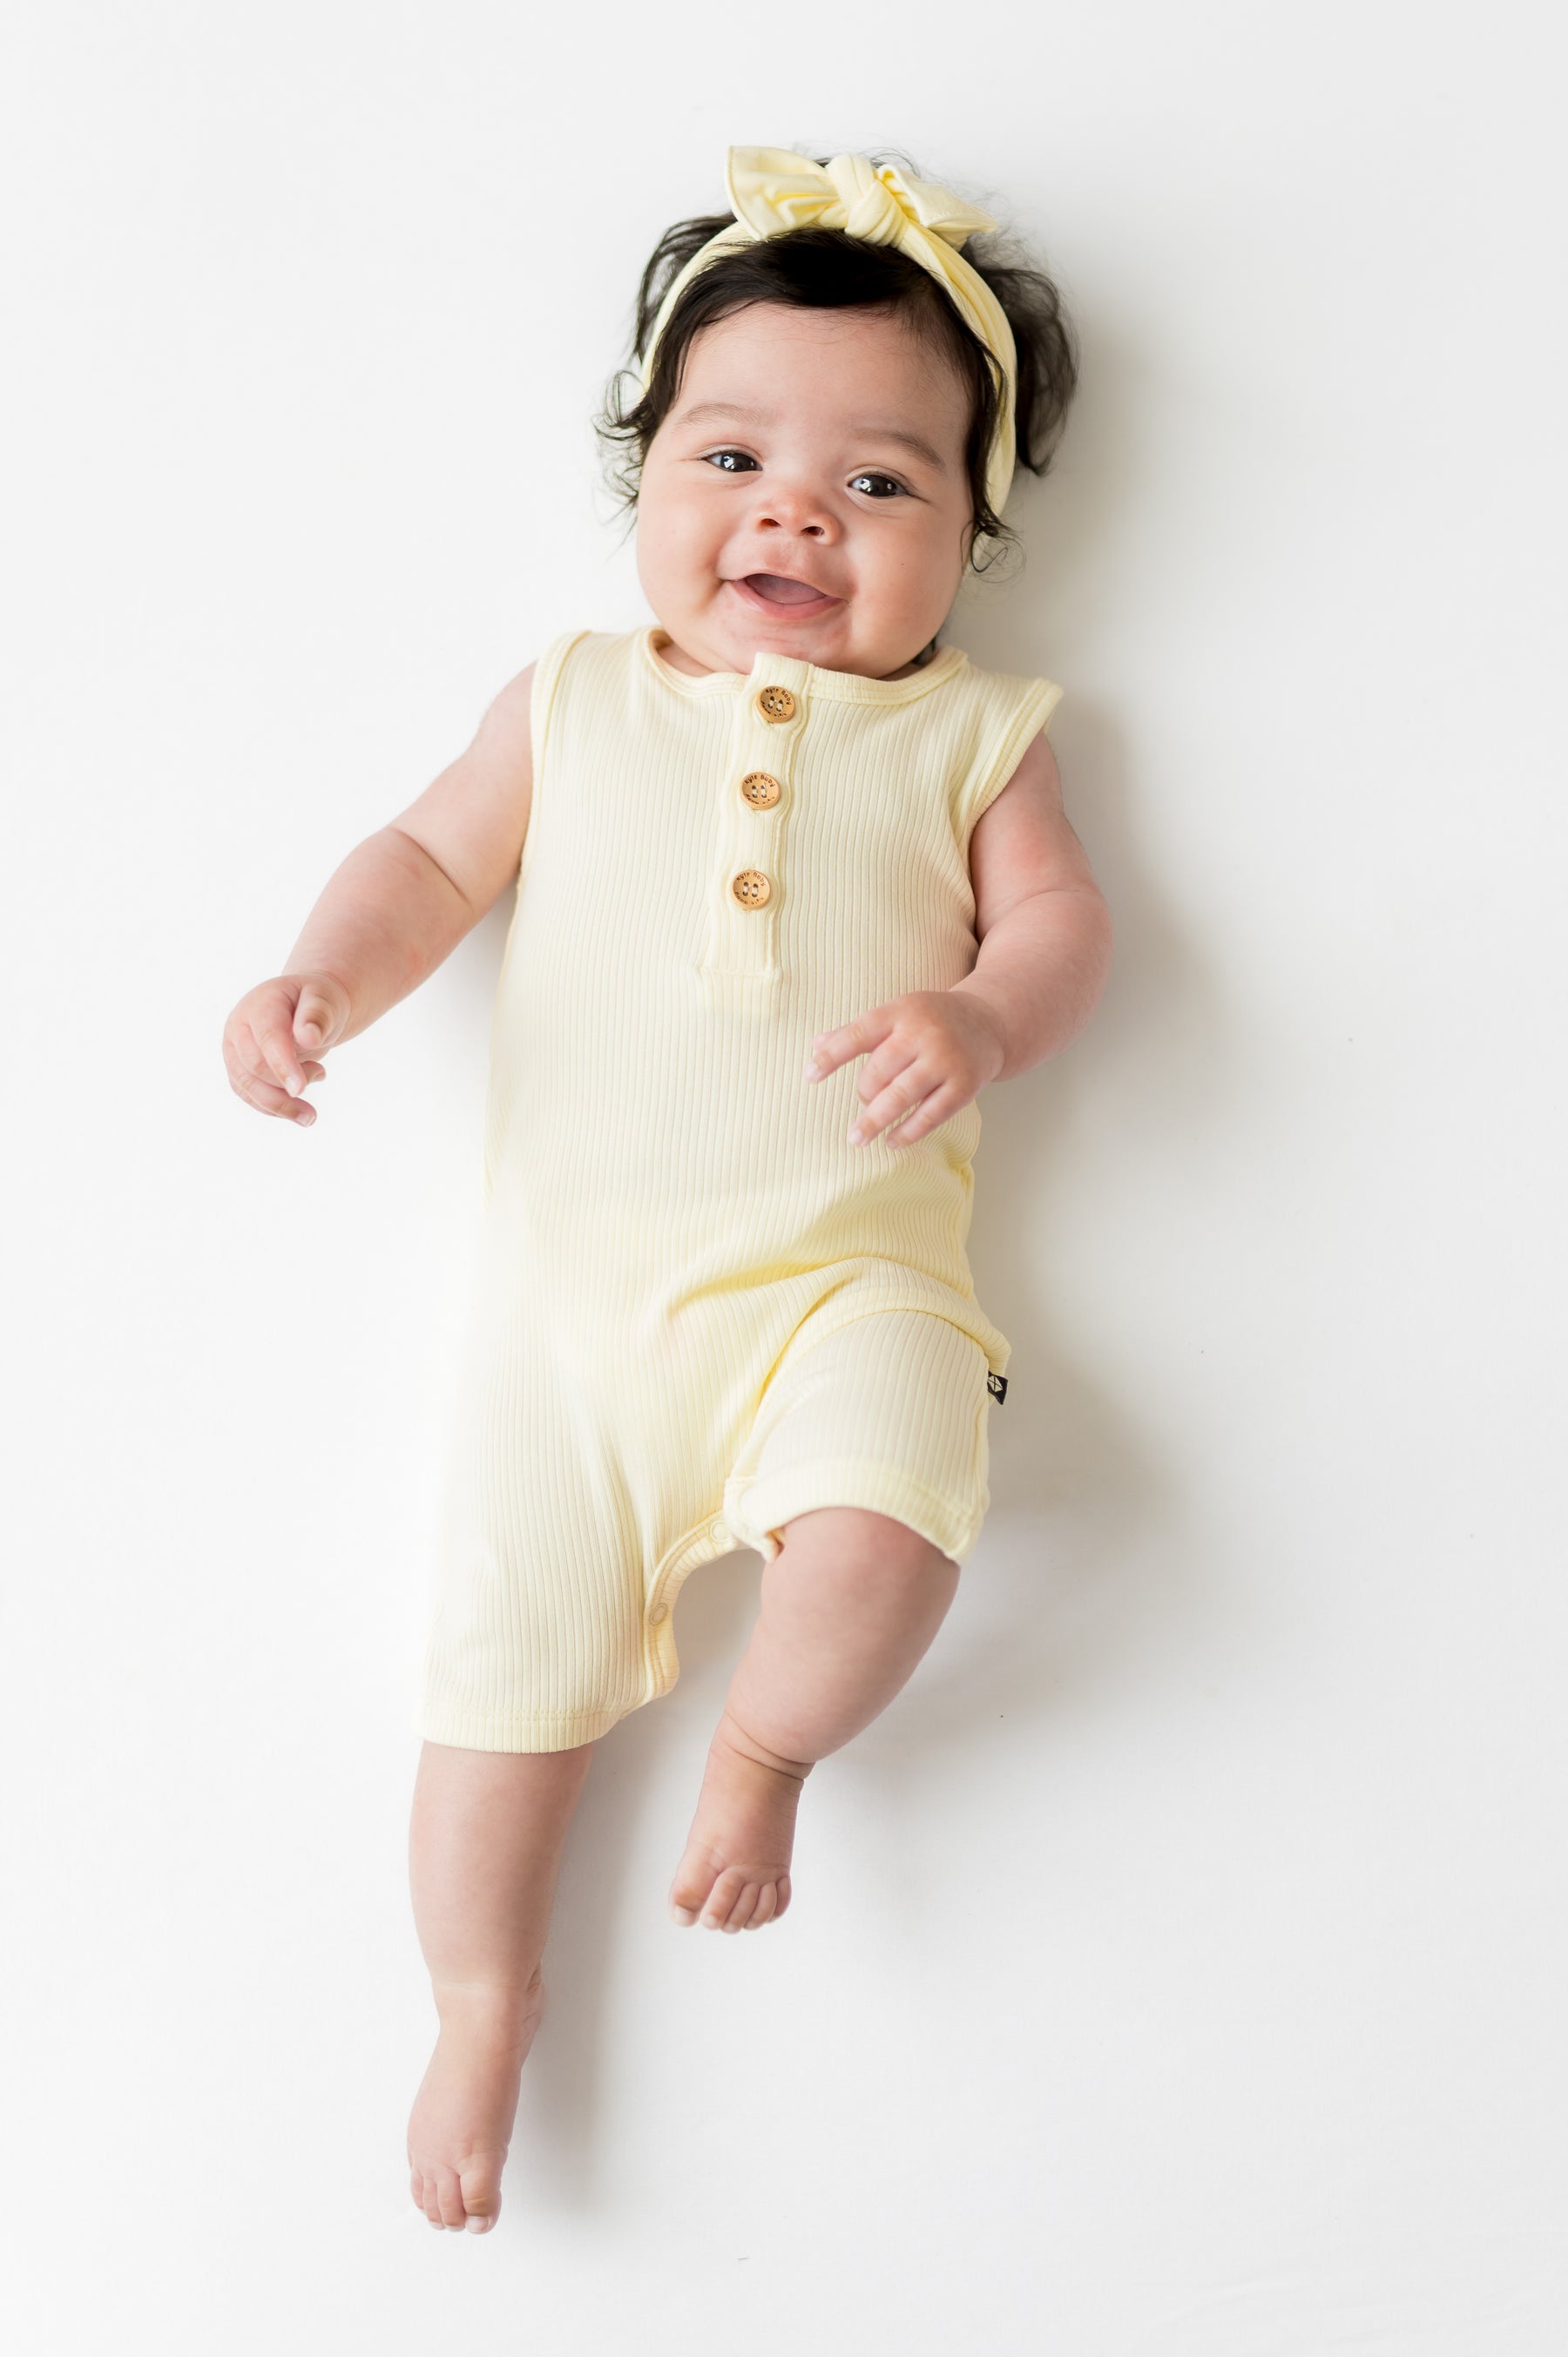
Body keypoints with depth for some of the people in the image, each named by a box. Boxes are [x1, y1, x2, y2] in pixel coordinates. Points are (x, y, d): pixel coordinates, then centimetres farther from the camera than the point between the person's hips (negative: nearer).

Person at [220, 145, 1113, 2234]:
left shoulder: (966, 732, 8)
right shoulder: (576, 700, 11)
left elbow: (1062, 923, 2)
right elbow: (432, 858, 12)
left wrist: (984, 1017, -21)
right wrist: (327, 978, -8)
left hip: (844, 1275, -1)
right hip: (575, 1289, 2)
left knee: (880, 1535, -29)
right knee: (509, 1651, 2)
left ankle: (766, 1745, 6)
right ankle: (485, 2003, 26)